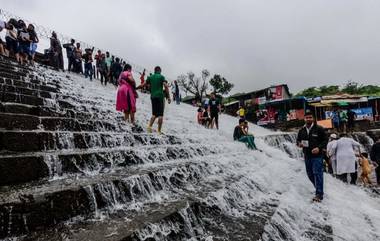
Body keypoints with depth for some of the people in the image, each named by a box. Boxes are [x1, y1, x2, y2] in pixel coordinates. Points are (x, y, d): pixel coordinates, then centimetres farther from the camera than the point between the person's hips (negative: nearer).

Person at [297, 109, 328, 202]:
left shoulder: (319, 129, -5)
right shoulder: (302, 130, 9)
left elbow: (325, 140, -3)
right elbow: (298, 140, 18)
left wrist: (319, 148, -18)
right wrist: (299, 144, -6)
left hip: (317, 155, -5)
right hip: (307, 155, 5)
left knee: (317, 174, -10)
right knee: (310, 174, 13)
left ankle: (319, 194, -4)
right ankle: (319, 188, 35)